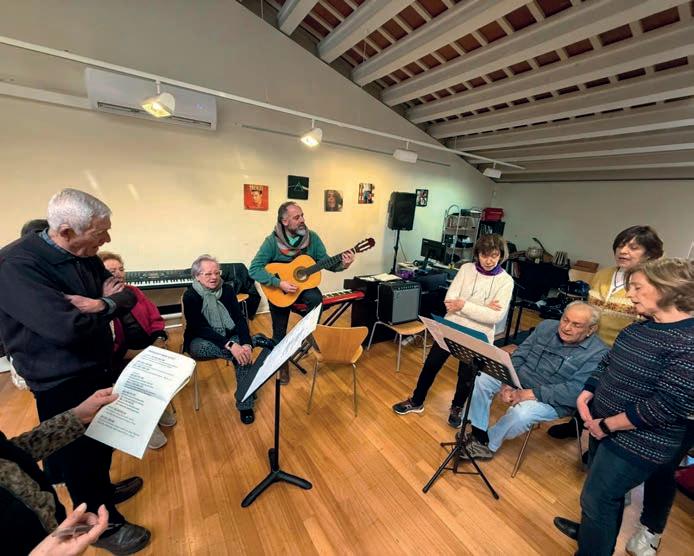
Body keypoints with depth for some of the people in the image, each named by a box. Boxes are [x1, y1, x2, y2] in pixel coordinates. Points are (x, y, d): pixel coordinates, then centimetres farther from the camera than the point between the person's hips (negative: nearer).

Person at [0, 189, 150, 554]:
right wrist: (108, 305, -16)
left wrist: (100, 304, -21)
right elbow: (68, 328, -35)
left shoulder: (86, 257, -1)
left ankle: (103, 489, 52)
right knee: (77, 454, 14)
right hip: (61, 383, -7)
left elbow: (127, 297, 0)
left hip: (98, 367, 7)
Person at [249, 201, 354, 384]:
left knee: (316, 298, -33)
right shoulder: (272, 240, -17)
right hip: (279, 290, -1)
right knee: (279, 333, 5)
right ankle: (282, 364, 34)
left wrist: (342, 264, -24)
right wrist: (279, 283, -30)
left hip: (304, 285, 2)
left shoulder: (312, 237, -9)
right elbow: (254, 269, -21)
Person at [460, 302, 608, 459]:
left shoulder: (598, 354, -16)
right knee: (482, 378, -12)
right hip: (518, 377, 6)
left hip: (552, 400, -5)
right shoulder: (546, 326, -1)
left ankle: (487, 444, -3)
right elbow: (519, 355, -2)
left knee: (521, 414, -32)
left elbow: (575, 392, -24)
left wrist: (532, 393, -28)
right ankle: (478, 432, 1)